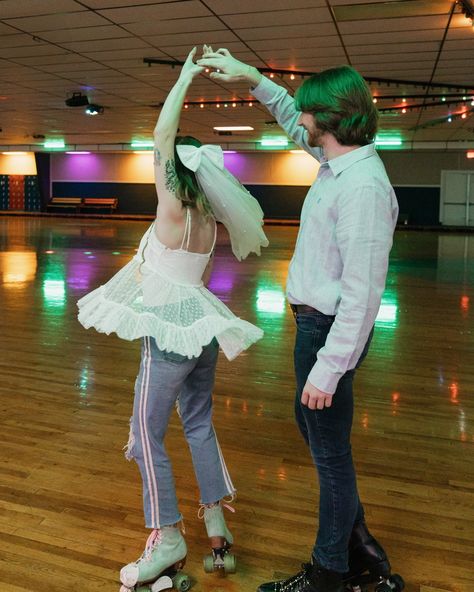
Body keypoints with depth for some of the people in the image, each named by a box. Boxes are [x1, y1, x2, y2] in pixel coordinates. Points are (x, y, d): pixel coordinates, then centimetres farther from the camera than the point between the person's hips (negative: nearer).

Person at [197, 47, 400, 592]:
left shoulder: (362, 187, -25)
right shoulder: (337, 159, 4)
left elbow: (362, 293, -27)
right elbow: (296, 125, 24)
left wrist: (328, 369, -24)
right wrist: (250, 78, 19)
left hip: (329, 328, -10)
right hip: (314, 320, 10)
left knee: (330, 450, 5)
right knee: (310, 424, 22)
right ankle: (357, 543, 40)